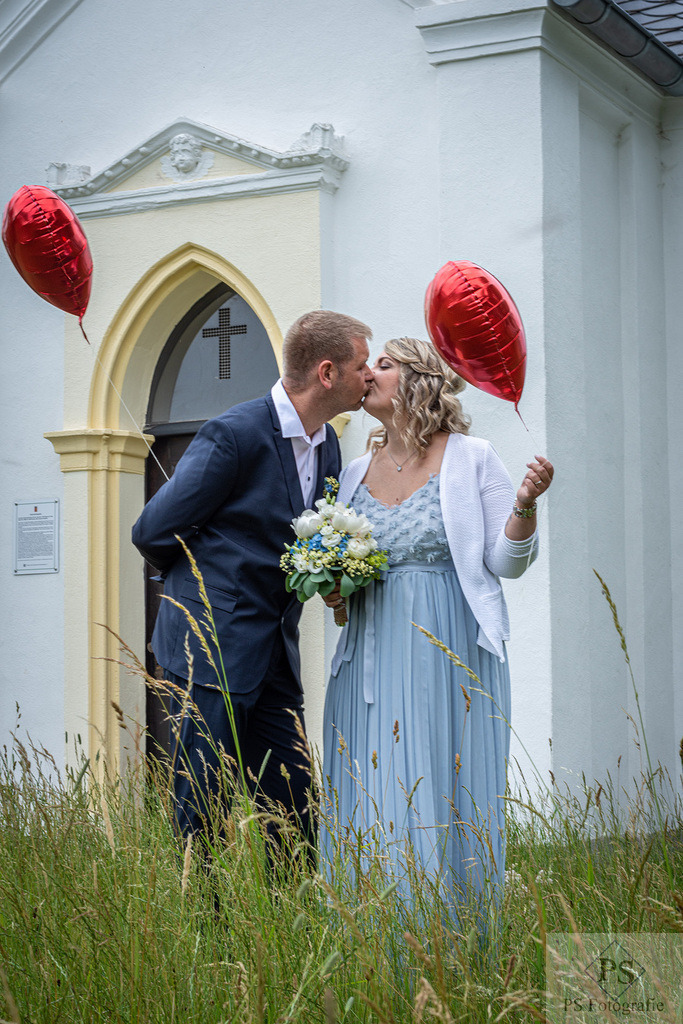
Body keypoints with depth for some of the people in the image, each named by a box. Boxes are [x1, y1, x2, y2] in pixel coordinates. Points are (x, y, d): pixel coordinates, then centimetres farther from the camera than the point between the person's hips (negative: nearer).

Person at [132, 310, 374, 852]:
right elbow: (154, 532, -10)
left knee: (297, 815, 7)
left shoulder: (327, 443, 10)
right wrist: (208, 579, 5)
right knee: (203, 812, -2)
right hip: (213, 649, -8)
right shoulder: (235, 433, -15)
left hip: (276, 654, 8)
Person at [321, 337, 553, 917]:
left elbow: (508, 562, -2)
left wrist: (525, 502, -18)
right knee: (370, 807, 1)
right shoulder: (357, 473, 13)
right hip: (373, 659, 4)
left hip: (451, 657, -4)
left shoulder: (471, 459, 0)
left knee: (447, 799, -4)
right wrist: (333, 589, 3)